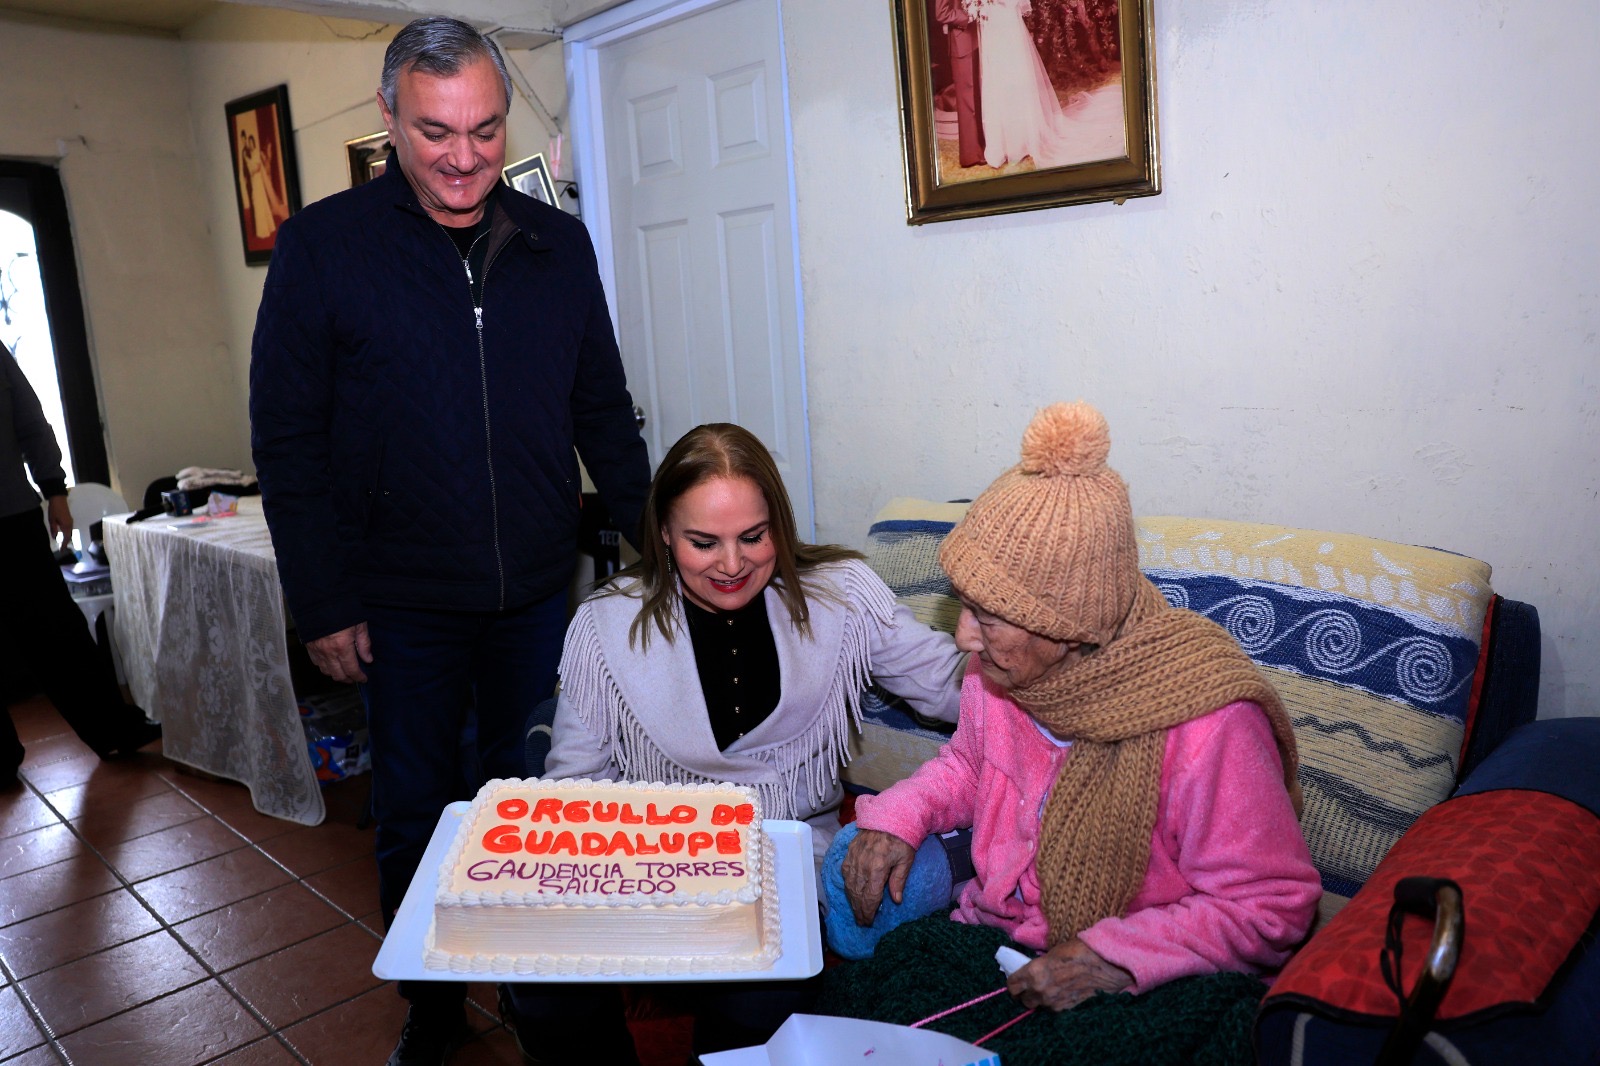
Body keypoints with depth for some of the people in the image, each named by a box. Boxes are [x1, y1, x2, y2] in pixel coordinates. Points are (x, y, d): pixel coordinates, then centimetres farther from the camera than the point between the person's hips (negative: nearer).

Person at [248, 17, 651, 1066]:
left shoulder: (558, 243, 4)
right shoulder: (324, 244, -5)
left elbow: (603, 412, 9)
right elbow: (288, 438, -4)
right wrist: (324, 604, -7)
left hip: (540, 591, 2)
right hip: (405, 606, -2)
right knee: (418, 814, 11)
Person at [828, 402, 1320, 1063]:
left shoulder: (1206, 723, -26)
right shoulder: (1001, 668, -6)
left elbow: (1272, 907, -17)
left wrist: (1112, 956, -24)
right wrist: (898, 815, -4)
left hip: (1146, 984, -5)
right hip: (995, 929, 5)